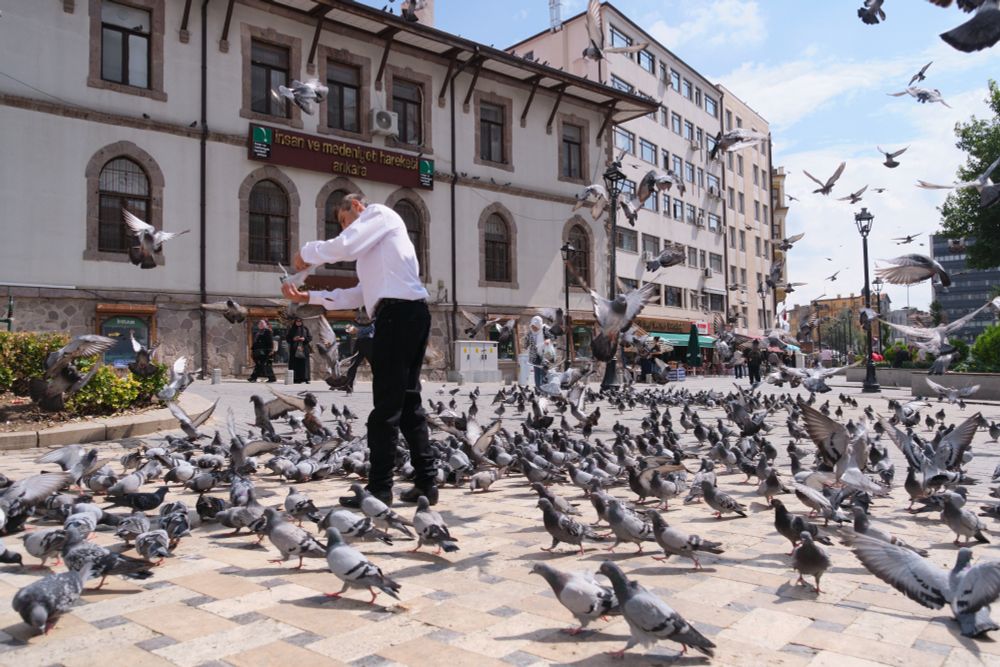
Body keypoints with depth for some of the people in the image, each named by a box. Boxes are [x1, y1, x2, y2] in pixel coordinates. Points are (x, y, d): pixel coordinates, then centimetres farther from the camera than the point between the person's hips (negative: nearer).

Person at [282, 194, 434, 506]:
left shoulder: (379, 212, 7)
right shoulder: (373, 243, 33)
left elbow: (344, 247, -11)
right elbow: (359, 295, 25)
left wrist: (306, 252, 7)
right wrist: (308, 297, 22)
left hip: (398, 312, -10)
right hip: (409, 314, 10)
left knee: (387, 405, -8)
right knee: (408, 402, 9)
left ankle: (379, 489, -4)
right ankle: (426, 482, 12)